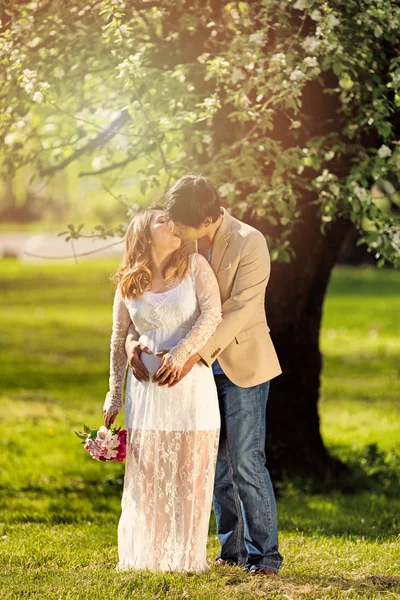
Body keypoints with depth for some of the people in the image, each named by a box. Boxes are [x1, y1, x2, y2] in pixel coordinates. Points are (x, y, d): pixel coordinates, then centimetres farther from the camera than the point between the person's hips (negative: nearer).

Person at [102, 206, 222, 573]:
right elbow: (119, 341, 12)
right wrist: (114, 395, 10)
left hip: (191, 382, -1)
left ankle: (187, 556, 10)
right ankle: (145, 555, 11)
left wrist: (181, 353, -23)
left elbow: (212, 314, -11)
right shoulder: (128, 284, 7)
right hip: (146, 386, 2)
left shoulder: (194, 267, 1)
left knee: (191, 471, 1)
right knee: (146, 472, 2)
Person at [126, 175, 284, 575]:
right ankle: (232, 548, 18)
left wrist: (194, 354, -31)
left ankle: (263, 554, -2)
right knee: (215, 462, 9)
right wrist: (132, 339, -16)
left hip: (242, 364, -6)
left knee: (246, 461, -8)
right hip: (202, 367, 6)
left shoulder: (250, 244, -17)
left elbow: (238, 311, -23)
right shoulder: (182, 243, 0)